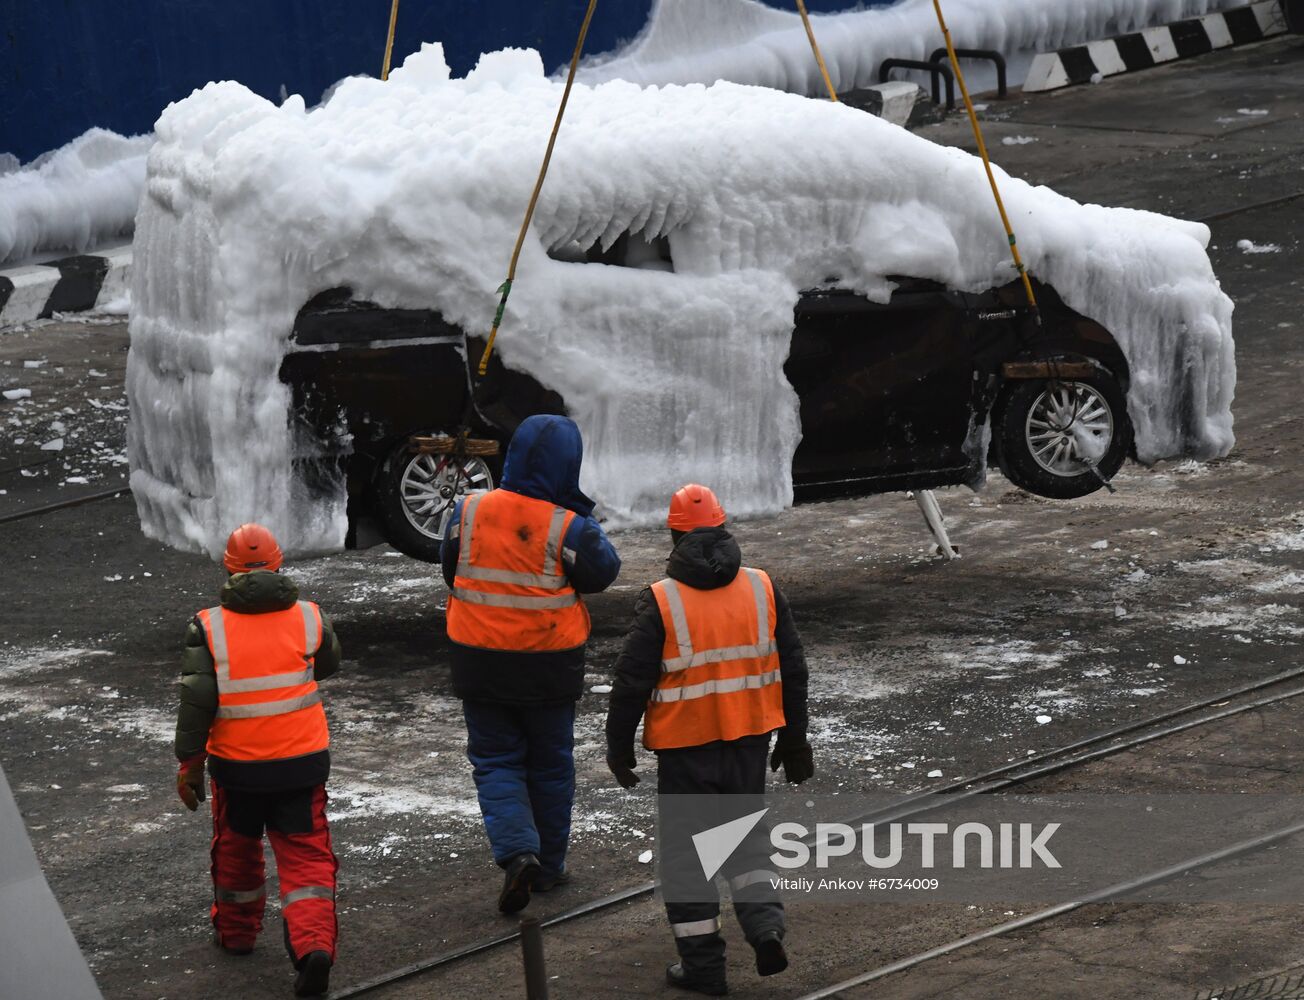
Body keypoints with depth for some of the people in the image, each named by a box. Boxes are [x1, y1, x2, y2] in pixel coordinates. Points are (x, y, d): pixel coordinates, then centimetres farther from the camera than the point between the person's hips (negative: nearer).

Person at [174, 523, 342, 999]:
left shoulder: (208, 627, -11)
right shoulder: (309, 618, -5)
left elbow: (197, 701, -11)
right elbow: (328, 665, 14)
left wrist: (189, 763, -3)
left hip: (237, 765, 0)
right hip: (303, 761, 0)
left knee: (236, 848, 23)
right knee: (306, 856, 3)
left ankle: (235, 930, 39)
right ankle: (313, 945, -16)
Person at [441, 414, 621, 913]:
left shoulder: (468, 512, -8)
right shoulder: (569, 528, -18)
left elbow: (450, 570, 4)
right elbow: (603, 572, -3)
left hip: (480, 665, 1)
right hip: (549, 667, -1)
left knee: (496, 762, 11)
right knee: (550, 765, 17)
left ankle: (516, 852, -11)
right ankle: (547, 867, 25)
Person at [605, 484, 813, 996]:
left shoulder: (660, 602, -12)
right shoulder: (763, 589, 0)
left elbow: (632, 681, -9)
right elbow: (792, 669, 6)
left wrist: (619, 747, 3)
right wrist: (793, 740, 16)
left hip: (686, 747, -4)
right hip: (750, 741, 4)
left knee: (687, 848, 7)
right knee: (747, 832, 21)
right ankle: (765, 925, 1)